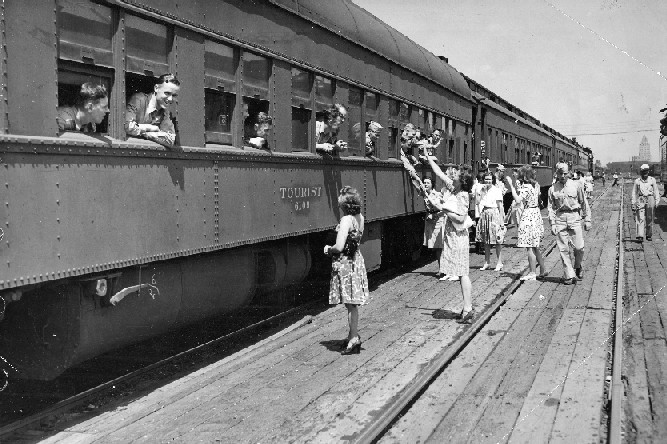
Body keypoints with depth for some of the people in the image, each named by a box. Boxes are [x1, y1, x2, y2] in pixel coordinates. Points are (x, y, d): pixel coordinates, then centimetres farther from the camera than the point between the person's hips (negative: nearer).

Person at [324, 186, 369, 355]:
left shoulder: (346, 220, -21)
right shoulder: (360, 217, 4)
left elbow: (339, 247, -24)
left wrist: (329, 249, -4)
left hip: (345, 263, -8)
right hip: (356, 260, 8)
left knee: (350, 304, -2)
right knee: (352, 304, 17)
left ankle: (354, 340, 4)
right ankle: (353, 336, 27)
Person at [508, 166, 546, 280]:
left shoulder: (526, 187, -17)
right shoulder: (536, 185, 9)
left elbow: (518, 200, -26)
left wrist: (512, 187, -20)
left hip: (528, 215, -9)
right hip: (536, 214, 9)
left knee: (529, 246, -4)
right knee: (535, 247, 18)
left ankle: (533, 273, 0)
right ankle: (542, 269, 24)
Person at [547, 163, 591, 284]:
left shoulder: (576, 185, 2)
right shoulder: (553, 189, 5)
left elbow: (584, 203, 8)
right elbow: (551, 207, 6)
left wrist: (587, 220, 6)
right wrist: (552, 223, -1)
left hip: (574, 217, -1)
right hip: (560, 218, 1)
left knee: (579, 247, -4)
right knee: (563, 249, 1)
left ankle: (578, 267, 26)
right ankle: (569, 275, 9)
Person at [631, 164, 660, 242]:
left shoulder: (652, 180, 8)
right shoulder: (637, 181, 7)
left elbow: (656, 191, 8)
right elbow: (634, 193, 9)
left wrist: (657, 201, -1)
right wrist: (633, 204, 4)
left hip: (650, 200, 1)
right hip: (640, 200, -1)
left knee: (649, 219, 7)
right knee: (640, 218, -10)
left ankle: (649, 235, 18)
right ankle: (640, 236, -15)